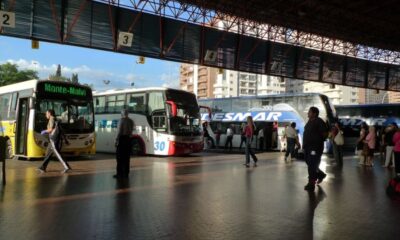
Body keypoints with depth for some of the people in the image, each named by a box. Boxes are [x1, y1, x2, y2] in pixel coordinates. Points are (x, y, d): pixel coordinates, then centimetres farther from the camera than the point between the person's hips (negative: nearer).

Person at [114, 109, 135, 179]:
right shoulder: (131, 121, 9)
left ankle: (119, 173, -2)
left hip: (122, 138, -6)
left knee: (120, 157, -1)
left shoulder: (122, 120, -10)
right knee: (127, 157, 9)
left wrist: (116, 140, -10)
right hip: (129, 139, 6)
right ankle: (126, 173, 10)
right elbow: (131, 131, 5)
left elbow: (119, 131, -12)